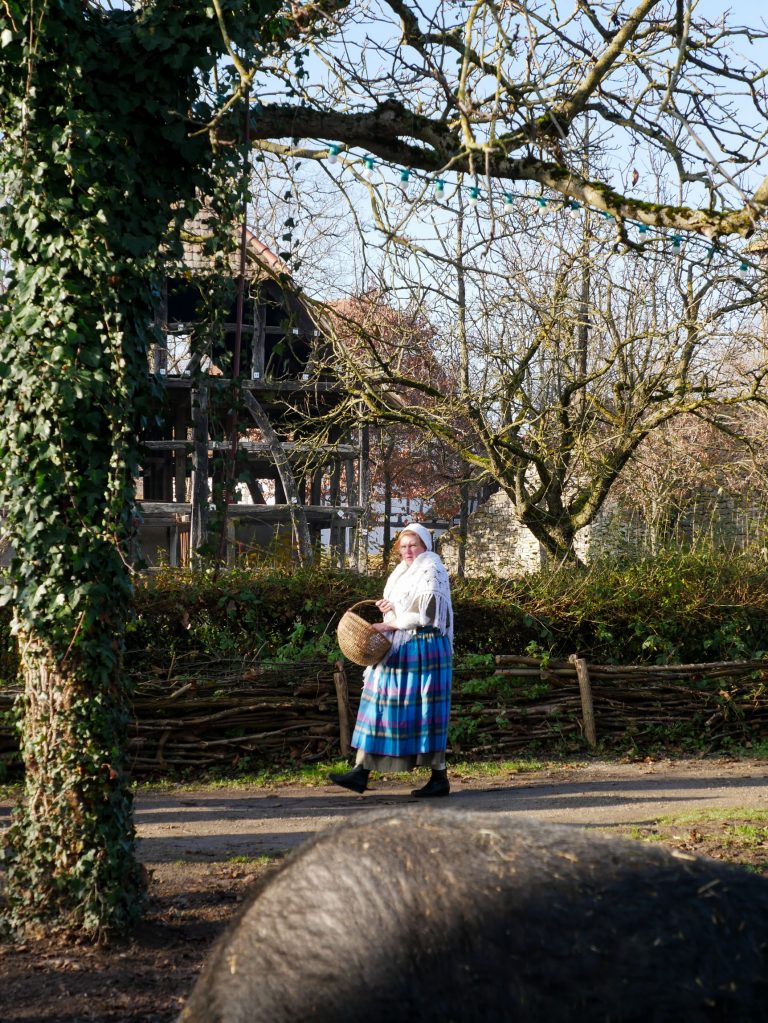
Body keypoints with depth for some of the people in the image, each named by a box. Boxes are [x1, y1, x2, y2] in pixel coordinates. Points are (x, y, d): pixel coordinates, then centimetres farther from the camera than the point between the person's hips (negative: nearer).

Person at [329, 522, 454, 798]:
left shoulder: (431, 571, -9)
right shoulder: (402, 573, 17)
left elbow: (426, 613, -18)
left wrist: (389, 625, -14)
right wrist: (388, 608, 0)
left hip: (423, 649, -9)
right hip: (398, 649, 9)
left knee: (425, 712, -5)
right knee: (380, 703, 3)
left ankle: (440, 778, 3)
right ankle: (361, 772, 3)